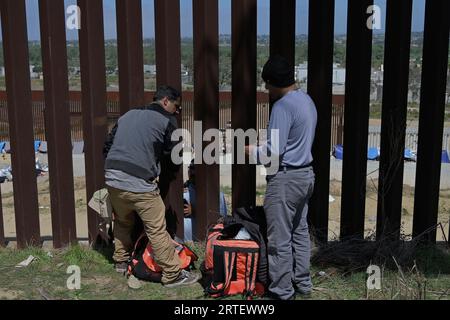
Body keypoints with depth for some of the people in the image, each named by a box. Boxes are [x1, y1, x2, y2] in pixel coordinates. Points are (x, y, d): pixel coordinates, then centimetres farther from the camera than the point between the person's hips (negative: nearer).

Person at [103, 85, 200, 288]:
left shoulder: (128, 115, 20)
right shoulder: (167, 120, 1)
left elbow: (107, 146, 20)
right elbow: (172, 155, 4)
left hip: (112, 178, 7)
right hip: (139, 184, -7)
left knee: (122, 222, 27)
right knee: (157, 230, 1)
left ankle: (121, 262, 39)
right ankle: (173, 275, 7)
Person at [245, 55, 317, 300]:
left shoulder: (283, 106, -20)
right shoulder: (307, 100, 10)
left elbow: (273, 151, -23)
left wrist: (252, 151, -4)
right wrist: (264, 146, 16)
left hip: (285, 178, -10)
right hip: (305, 174, 10)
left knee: (280, 240, 1)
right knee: (300, 232, 18)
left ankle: (282, 292, 10)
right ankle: (302, 282, 28)